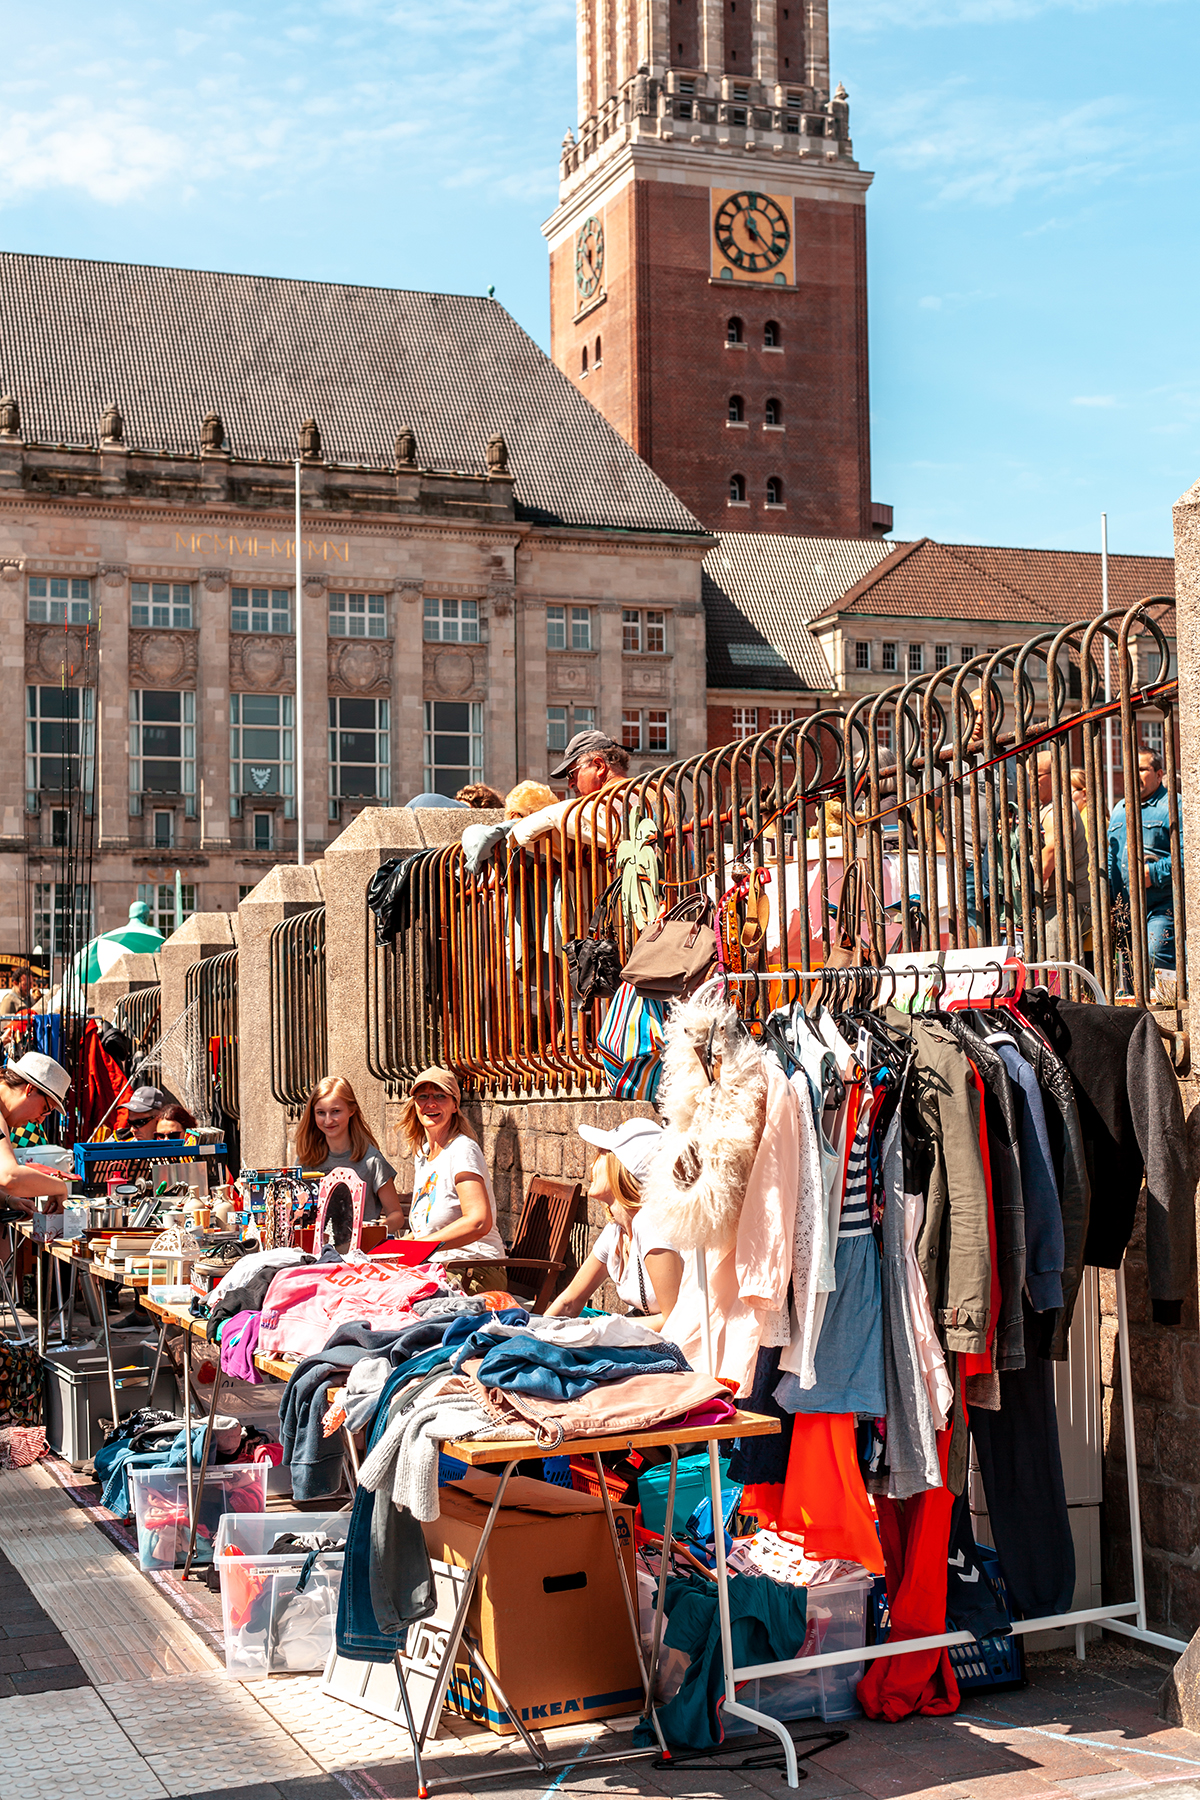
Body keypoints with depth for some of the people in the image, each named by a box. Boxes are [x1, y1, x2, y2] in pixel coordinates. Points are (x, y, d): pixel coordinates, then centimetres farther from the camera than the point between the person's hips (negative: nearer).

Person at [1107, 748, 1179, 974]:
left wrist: (1153, 873, -20)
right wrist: (1107, 895, 12)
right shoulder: (1119, 809, 20)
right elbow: (1110, 856, 26)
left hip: (1162, 907, -8)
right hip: (1125, 909, 8)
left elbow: (1186, 854, -15)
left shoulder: (1172, 806, -4)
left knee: (1158, 965, -16)